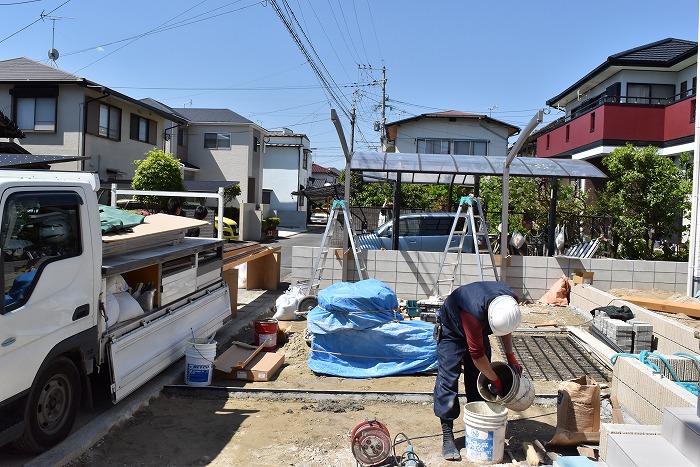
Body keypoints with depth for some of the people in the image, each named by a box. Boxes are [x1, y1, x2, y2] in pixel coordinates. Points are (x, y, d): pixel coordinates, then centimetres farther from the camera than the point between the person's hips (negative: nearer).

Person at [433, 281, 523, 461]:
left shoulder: (511, 301, -24)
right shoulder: (474, 311, -44)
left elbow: (505, 329, 1)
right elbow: (477, 355, -32)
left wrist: (510, 357, -6)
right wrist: (496, 381, -20)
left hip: (478, 330, 6)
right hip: (451, 329, -6)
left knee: (479, 378, 3)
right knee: (448, 380, -13)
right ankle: (447, 434, -9)